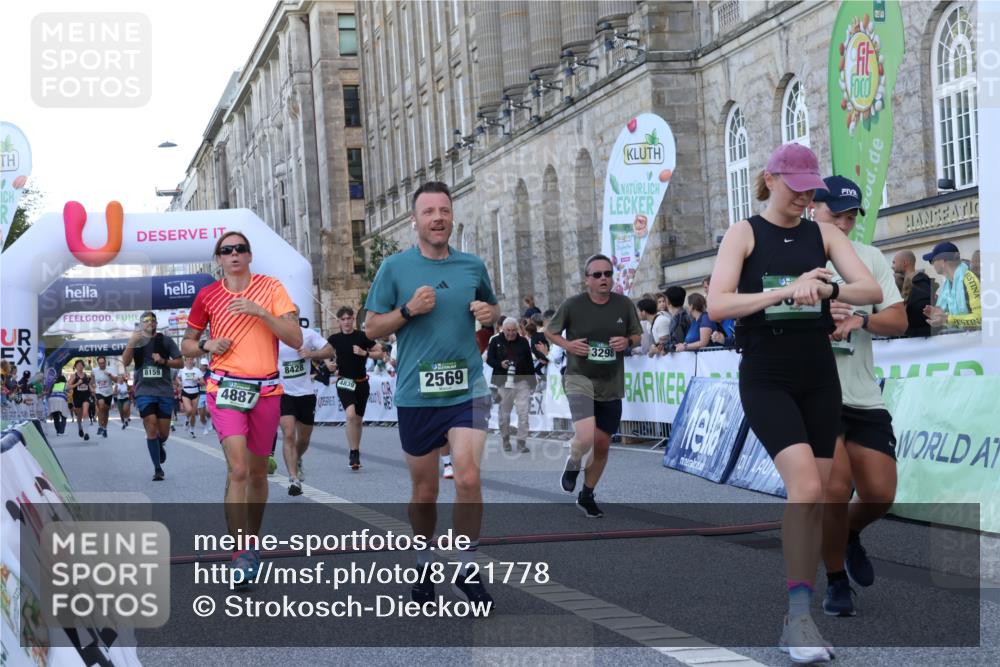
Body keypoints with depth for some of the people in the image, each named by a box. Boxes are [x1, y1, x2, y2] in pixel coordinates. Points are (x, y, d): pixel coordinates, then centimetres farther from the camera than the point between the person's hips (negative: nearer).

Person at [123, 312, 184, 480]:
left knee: (163, 432, 4)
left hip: (165, 391, 1)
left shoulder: (165, 340, 6)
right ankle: (157, 469, -4)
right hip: (144, 391, -1)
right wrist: (131, 343, -20)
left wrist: (164, 361, -11)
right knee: (151, 429, -10)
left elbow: (180, 363, 6)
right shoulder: (135, 341, 8)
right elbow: (125, 362, -6)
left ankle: (160, 445, 41)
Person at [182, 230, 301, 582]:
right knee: (238, 469, -17)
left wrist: (259, 311, -17)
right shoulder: (207, 295, 5)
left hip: (266, 390, 1)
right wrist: (207, 345, -6)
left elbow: (296, 339, -6)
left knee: (258, 471, 11)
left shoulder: (270, 287, 2)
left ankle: (253, 541, 30)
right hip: (226, 387, -1)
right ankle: (240, 553, -14)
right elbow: (187, 344, 16)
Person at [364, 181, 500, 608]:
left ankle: (467, 570, 1)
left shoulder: (473, 266, 6)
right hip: (415, 395, 0)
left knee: (468, 478, -16)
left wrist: (489, 312, -1)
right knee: (424, 492, 9)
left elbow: (492, 308, 23)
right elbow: (371, 328, 3)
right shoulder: (395, 268, 1)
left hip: (466, 390, 0)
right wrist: (409, 309, -13)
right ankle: (424, 565, 31)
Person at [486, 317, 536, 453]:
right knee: (504, 414, 7)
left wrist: (532, 380, 7)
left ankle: (522, 442, -4)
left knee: (523, 413, -7)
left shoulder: (523, 342, 6)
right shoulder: (496, 341, 2)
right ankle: (505, 440, 22)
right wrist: (500, 364, -15)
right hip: (503, 382, 0)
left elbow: (529, 362, 10)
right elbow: (489, 359, 5)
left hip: (522, 382, 0)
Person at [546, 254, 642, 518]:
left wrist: (627, 342, -11)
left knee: (602, 445, 10)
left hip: (611, 384, 4)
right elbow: (550, 332, 6)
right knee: (585, 437, -24)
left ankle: (587, 495, 32)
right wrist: (567, 345, -13)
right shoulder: (572, 305, -8)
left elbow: (637, 335, 12)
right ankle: (572, 465, 11)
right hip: (580, 377, -4)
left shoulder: (624, 305, -1)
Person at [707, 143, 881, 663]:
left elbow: (871, 290, -2)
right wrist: (784, 290, -25)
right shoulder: (744, 234, -2)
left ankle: (798, 619, 16)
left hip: (818, 375, 4)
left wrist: (825, 289, -22)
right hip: (766, 377, -4)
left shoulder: (822, 234, 7)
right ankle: (799, 614, -12)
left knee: (814, 499, 5)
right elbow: (717, 305, -14)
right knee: (805, 487, -21)